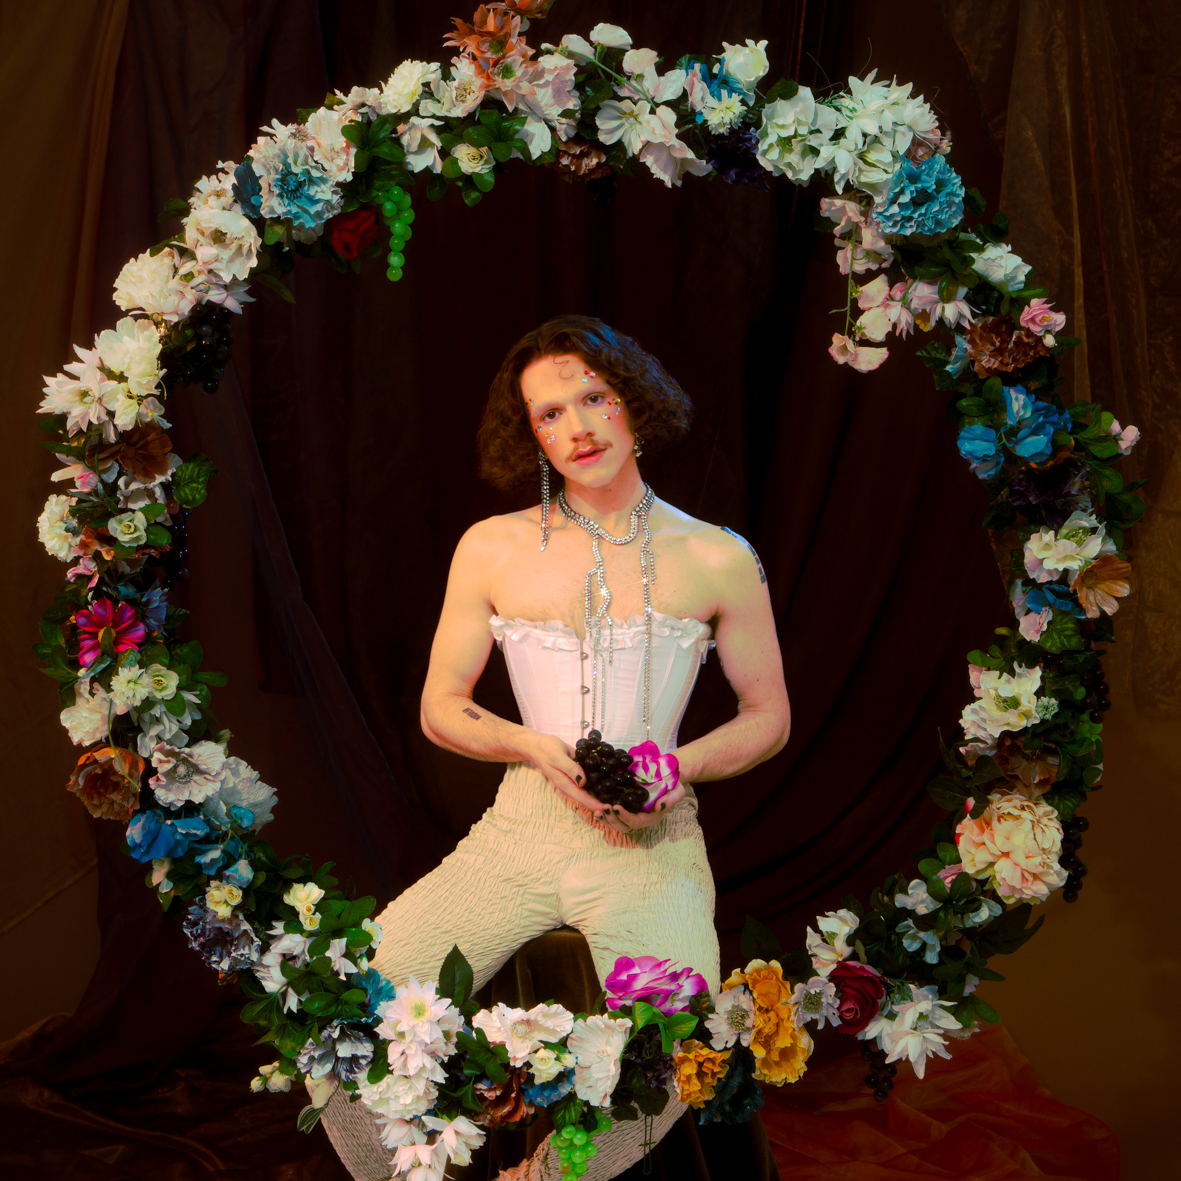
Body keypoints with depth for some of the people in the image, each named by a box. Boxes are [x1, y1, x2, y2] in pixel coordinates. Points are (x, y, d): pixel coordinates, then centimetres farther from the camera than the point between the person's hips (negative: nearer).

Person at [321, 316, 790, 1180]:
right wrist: (537, 748, -9)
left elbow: (769, 717, 10)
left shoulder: (718, 559, 1)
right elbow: (441, 707, 10)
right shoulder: (492, 549, 4)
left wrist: (680, 767, -10)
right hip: (523, 826, 2)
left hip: (652, 841, -1)